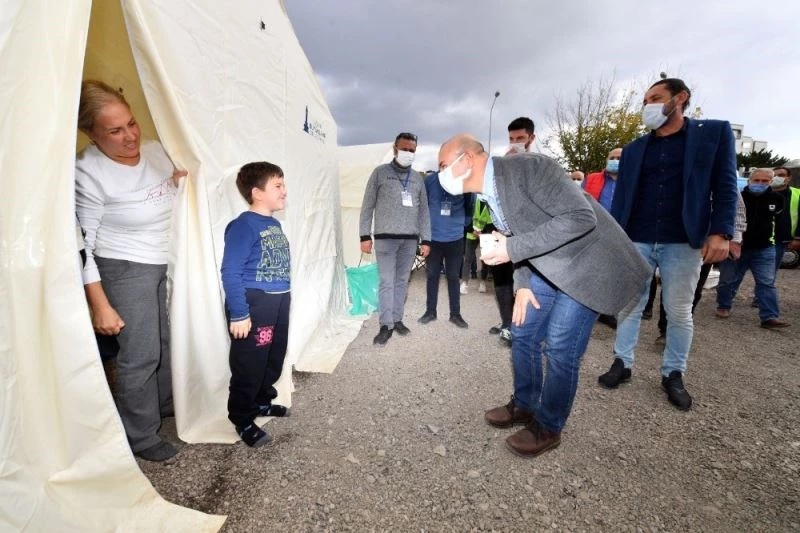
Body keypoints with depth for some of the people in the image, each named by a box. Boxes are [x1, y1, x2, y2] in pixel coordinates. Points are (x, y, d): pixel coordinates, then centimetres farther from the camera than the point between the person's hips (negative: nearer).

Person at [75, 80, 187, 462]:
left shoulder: (156, 151, -3)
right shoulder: (87, 174, -20)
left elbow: (171, 202, 14)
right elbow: (81, 246, -16)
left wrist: (180, 183, -9)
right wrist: (100, 305, -17)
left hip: (169, 262, 6)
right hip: (126, 270, -6)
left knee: (170, 342, 18)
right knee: (140, 354, -1)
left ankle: (166, 404, 42)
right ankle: (139, 437, 20)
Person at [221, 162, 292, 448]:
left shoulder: (274, 224, 7)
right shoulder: (243, 226, -18)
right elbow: (230, 272, -21)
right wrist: (238, 314, -22)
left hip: (278, 303, 9)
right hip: (254, 306, -8)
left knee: (274, 360, 22)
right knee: (249, 366, 7)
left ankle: (262, 402, 44)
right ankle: (242, 419, 28)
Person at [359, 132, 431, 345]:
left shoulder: (417, 178, 14)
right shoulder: (380, 173, 3)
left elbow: (423, 210, 13)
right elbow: (368, 206, 0)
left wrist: (426, 240, 7)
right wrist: (365, 235, -6)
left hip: (410, 239, 4)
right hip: (385, 238, -3)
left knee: (402, 281, 9)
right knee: (387, 282, -5)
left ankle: (397, 319, 21)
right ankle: (386, 325, 2)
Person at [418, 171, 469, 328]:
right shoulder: (430, 179, -2)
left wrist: (461, 224, 3)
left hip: (455, 238, 0)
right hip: (433, 237, 1)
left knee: (453, 277, 9)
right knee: (432, 275, 10)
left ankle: (455, 313, 21)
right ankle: (430, 311, 23)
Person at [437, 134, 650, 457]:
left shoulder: (529, 167, -25)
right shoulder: (489, 192, 2)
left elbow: (580, 218, -30)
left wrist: (513, 249, -31)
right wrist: (522, 285, -3)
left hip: (586, 263, -8)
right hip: (549, 266, 8)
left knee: (559, 347, -6)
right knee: (523, 333, 10)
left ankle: (548, 427, 16)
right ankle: (524, 406, 31)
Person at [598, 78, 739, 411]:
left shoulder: (715, 133, 6)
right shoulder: (633, 149, 13)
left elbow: (725, 186, -1)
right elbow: (621, 196, 10)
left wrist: (721, 232, -12)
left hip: (683, 243, -2)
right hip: (636, 242, 3)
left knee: (679, 312, 6)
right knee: (629, 306, 6)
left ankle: (673, 375, 20)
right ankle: (622, 363, 19)